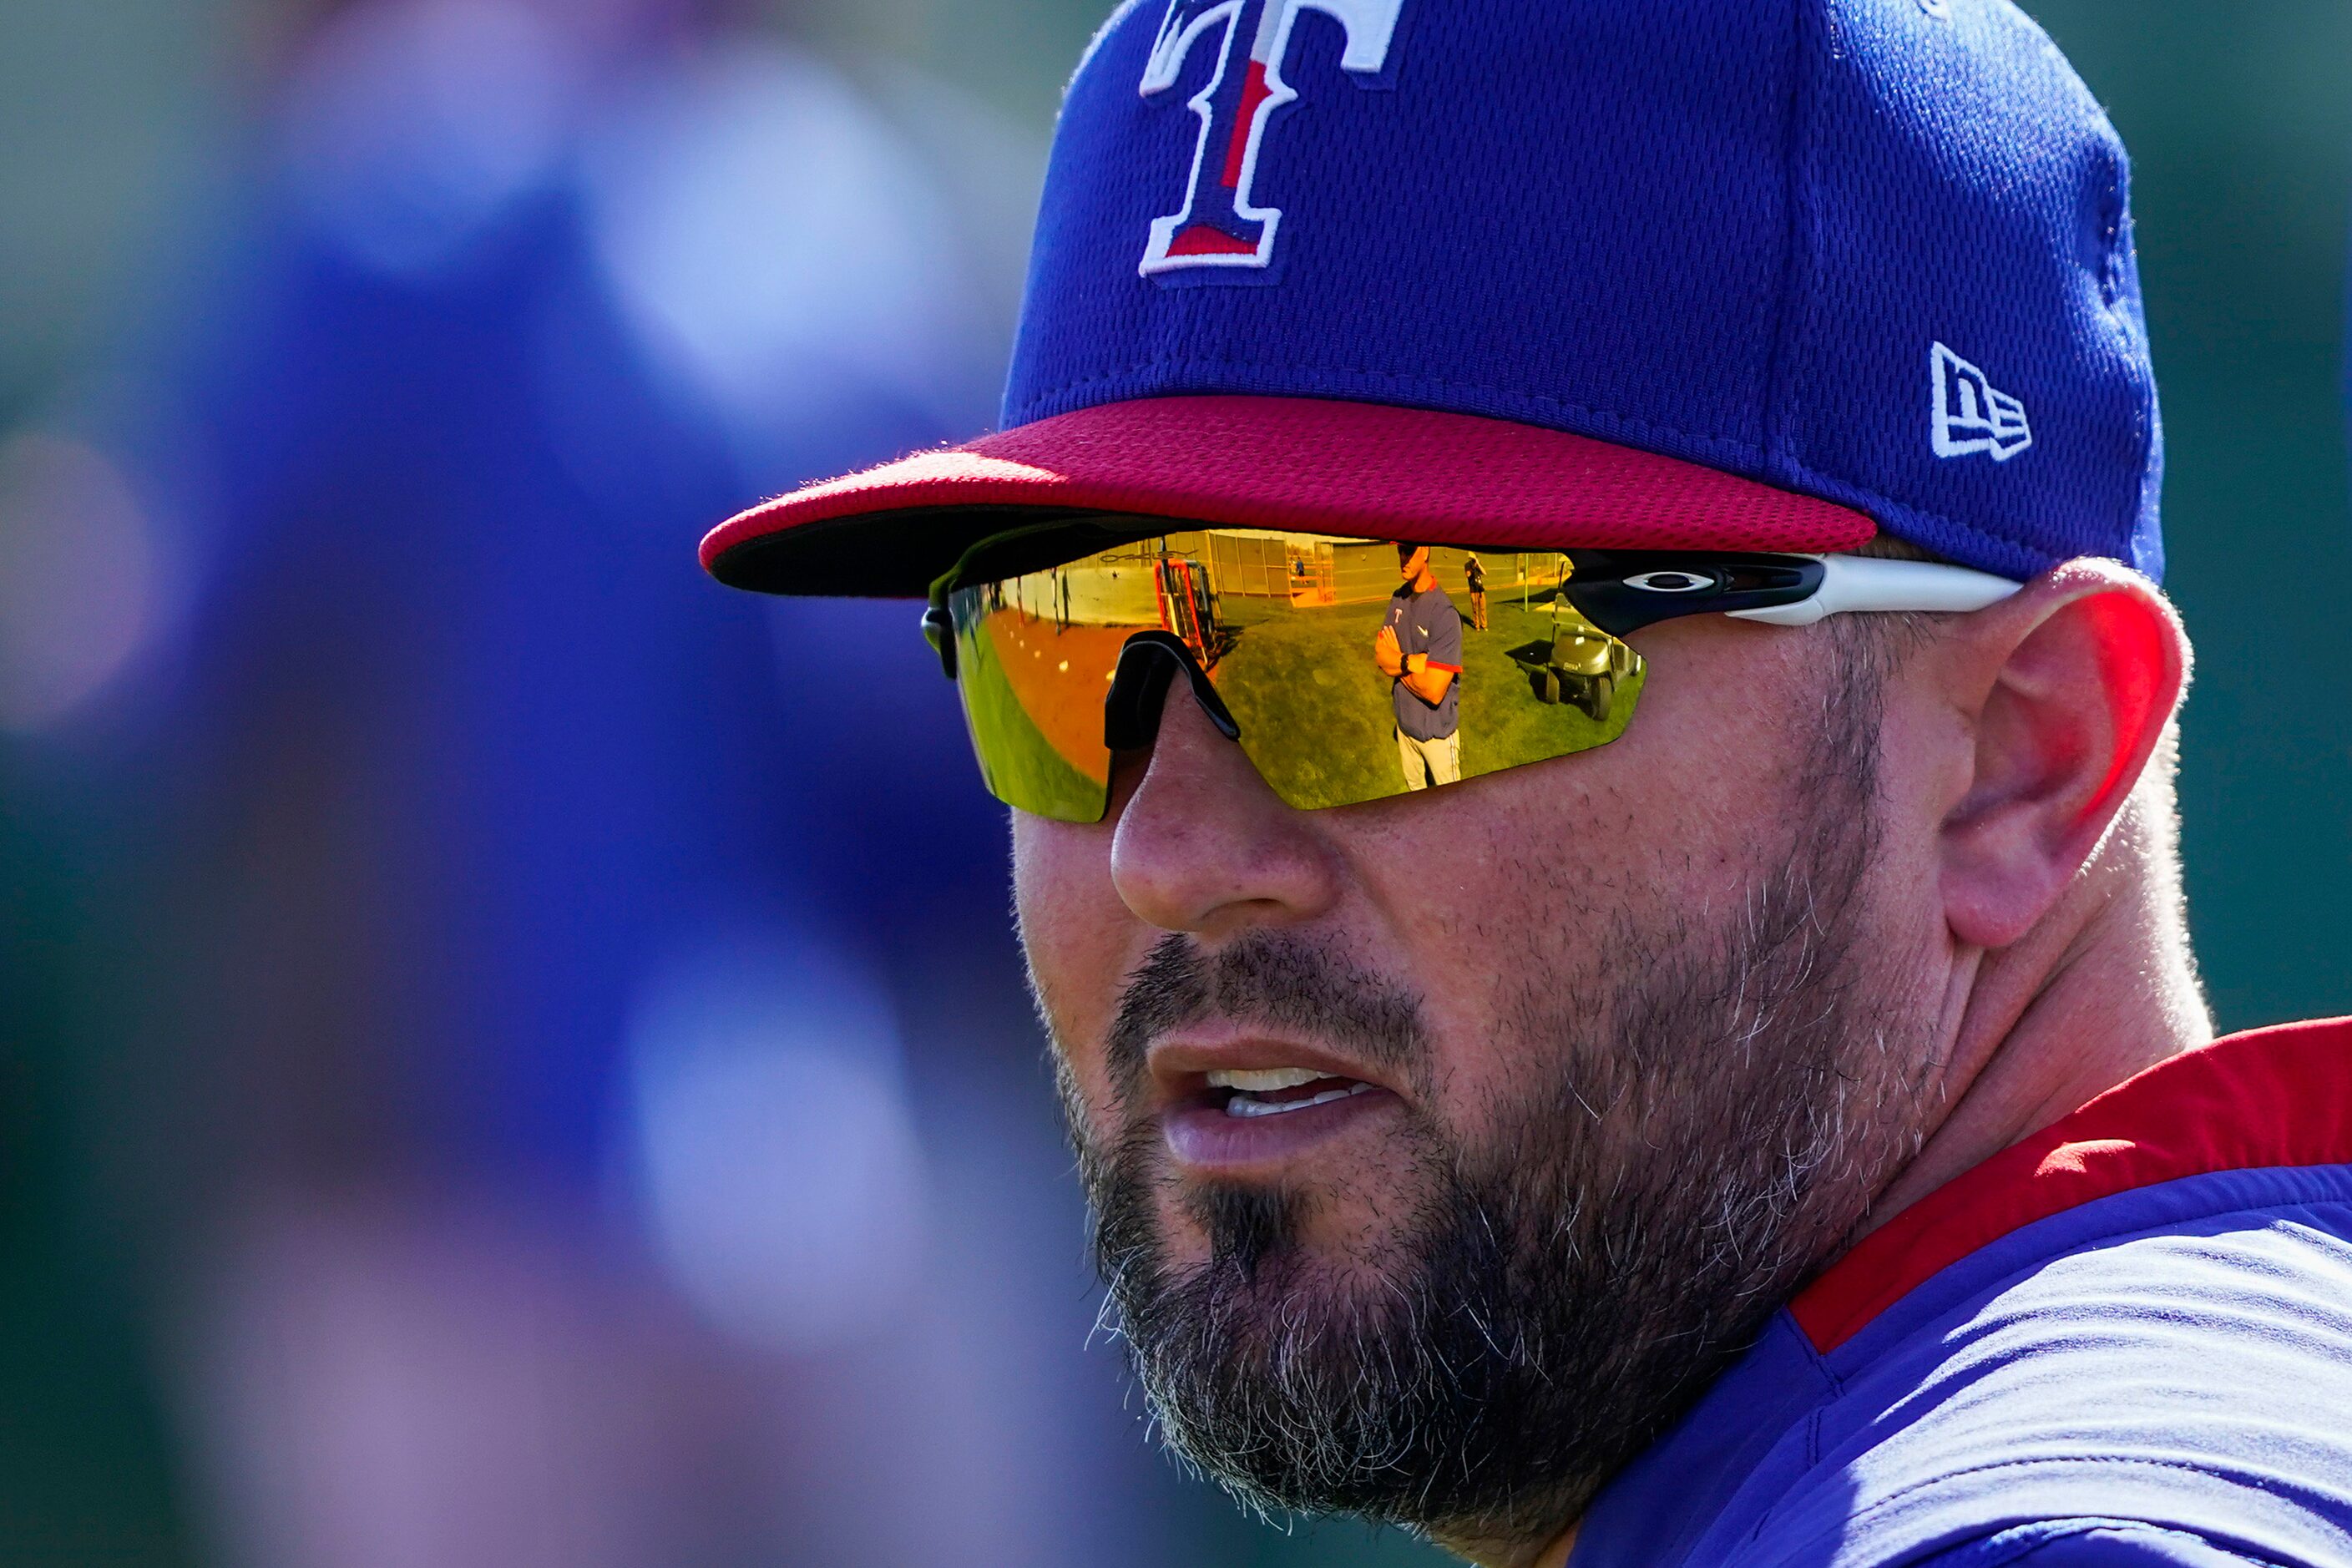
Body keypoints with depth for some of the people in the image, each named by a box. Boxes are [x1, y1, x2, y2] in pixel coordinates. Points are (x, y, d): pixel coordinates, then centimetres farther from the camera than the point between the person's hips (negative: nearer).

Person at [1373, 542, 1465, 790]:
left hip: (1437, 730, -7)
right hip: (1406, 721, 7)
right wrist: (1412, 662, -23)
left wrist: (1396, 661, -11)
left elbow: (1434, 691, -27)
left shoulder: (1444, 613, -25)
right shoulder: (1399, 599, -1)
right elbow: (1380, 657, -4)